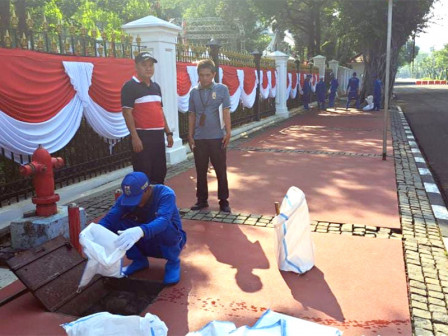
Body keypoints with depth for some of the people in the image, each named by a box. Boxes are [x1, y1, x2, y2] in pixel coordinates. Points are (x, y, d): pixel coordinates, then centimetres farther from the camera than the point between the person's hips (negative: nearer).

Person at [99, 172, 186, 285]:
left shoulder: (166, 194, -27)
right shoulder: (125, 198, -13)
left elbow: (163, 220, -46)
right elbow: (109, 219, -24)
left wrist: (140, 231, -66)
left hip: (172, 240, -4)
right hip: (149, 243, 4)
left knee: (163, 227, -38)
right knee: (116, 223, -18)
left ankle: (173, 262, -10)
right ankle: (139, 260, 2)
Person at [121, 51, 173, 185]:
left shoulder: (156, 86, 16)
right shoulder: (130, 86, -7)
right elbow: (127, 113, -12)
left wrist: (168, 132, 15)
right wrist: (135, 137, -19)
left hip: (158, 135, 7)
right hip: (142, 136, -7)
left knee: (160, 172, 13)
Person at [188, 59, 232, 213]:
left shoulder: (222, 89, -3)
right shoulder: (194, 92, 5)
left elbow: (226, 111, -5)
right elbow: (192, 115, 7)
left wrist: (228, 132, -10)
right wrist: (190, 136, 4)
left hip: (217, 137, -2)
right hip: (199, 138, 2)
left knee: (221, 170, 6)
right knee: (200, 171, 11)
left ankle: (224, 201, 18)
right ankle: (202, 200, 24)